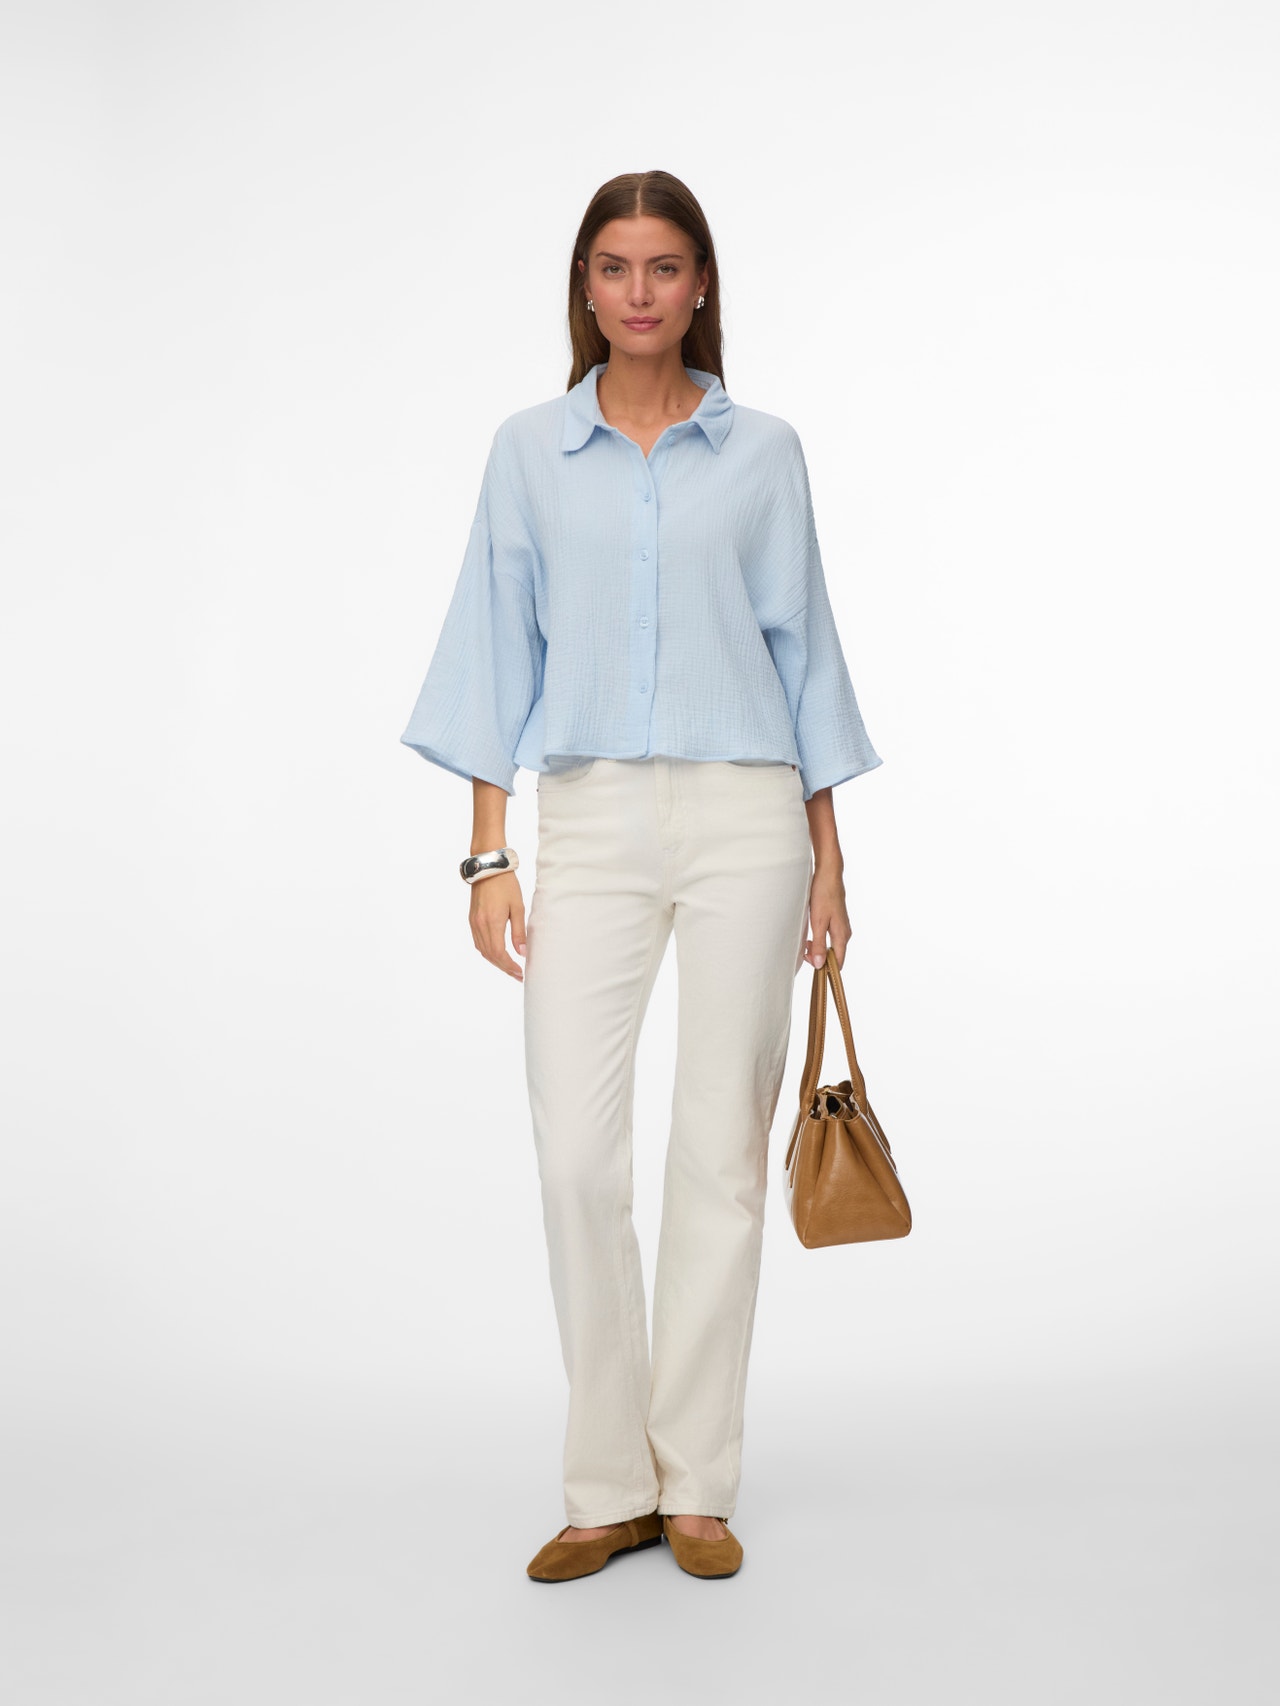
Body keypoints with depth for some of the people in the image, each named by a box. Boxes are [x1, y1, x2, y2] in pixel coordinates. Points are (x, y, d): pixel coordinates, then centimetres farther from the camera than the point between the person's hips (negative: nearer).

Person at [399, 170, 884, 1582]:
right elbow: (498, 652, 6)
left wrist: (827, 856, 5)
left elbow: (801, 647, 9)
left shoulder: (762, 451, 8)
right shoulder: (529, 452, 9)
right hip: (588, 821, 0)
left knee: (721, 1155, 2)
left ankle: (697, 1485, 15)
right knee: (576, 1157, -6)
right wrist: (488, 856, -1)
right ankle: (609, 1490, 10)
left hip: (745, 815, 0)